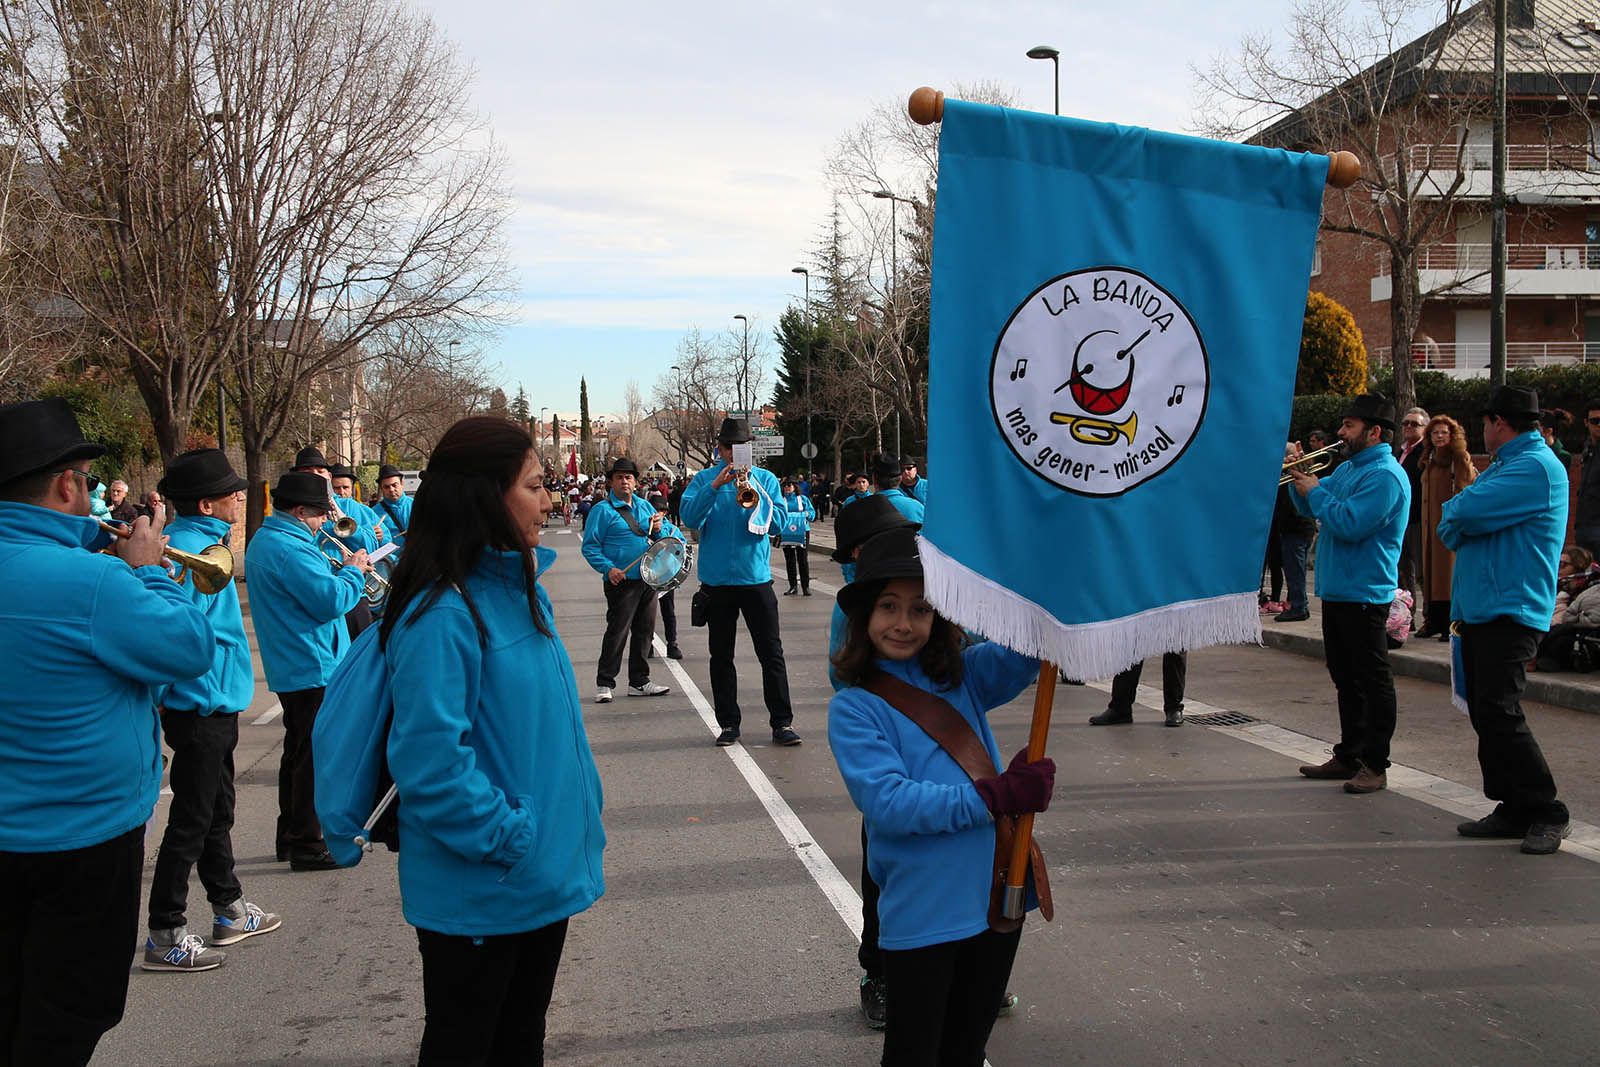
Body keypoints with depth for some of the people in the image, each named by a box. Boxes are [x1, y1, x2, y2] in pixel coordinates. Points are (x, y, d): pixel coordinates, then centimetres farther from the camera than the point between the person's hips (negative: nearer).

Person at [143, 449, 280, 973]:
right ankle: (165, 935, 9)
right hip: (200, 707, -10)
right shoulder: (191, 547, -21)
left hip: (214, 704, 10)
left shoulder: (201, 539, 9)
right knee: (191, 821, -1)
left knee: (216, 811, 20)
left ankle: (230, 910, 34)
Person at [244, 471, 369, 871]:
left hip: (290, 667, 11)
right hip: (313, 667, -11)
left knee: (298, 752, 19)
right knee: (313, 757, -3)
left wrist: (339, 570, 4)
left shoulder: (265, 539, 12)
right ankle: (307, 845, 4)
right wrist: (353, 572, -9)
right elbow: (331, 601, -26)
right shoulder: (289, 548, -22)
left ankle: (290, 836, 29)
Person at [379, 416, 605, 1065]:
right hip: (480, 895, -8)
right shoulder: (442, 614, -22)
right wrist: (511, 838, -20)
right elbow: (431, 763, -27)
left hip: (544, 881, 8)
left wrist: (572, 828, 10)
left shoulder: (519, 590, 6)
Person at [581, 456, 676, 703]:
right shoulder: (603, 510, -6)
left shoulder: (644, 505, 13)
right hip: (622, 581, -6)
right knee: (617, 632, -6)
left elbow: (674, 533, 14)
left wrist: (659, 529, -9)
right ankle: (604, 683, 3)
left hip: (648, 579, 7)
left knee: (645, 631, 12)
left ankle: (639, 682, 22)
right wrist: (608, 568, -22)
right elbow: (590, 547, -9)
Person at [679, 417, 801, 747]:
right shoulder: (704, 479, 5)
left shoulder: (764, 478, 6)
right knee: (721, 655, 7)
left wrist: (757, 505, -20)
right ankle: (728, 723, 16)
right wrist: (714, 487, -19)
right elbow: (689, 518, -9)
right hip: (717, 580, 1)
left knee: (771, 652, -1)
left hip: (755, 576, 0)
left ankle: (782, 722, 3)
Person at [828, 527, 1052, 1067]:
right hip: (921, 917, -4)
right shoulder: (853, 708, -9)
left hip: (997, 898, 5)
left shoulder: (965, 678, 4)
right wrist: (999, 796, -23)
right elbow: (887, 803, -20)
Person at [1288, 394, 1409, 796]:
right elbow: (1311, 508, 21)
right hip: (1336, 590, 10)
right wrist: (1299, 476, 4)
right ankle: (1348, 756, 24)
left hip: (1364, 595, -10)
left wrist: (1315, 491, -13)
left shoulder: (1385, 475, -16)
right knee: (1345, 678, 16)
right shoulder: (1347, 468, 16)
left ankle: (1375, 765, 1)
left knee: (1373, 680, -3)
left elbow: (1349, 524, -25)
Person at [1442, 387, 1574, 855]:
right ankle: (1514, 810, 17)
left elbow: (1464, 514, -23)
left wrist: (1454, 514, -1)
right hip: (1480, 608, 10)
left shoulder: (1536, 466, -13)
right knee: (1485, 715, 10)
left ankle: (1547, 812, -2)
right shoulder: (1502, 466, 20)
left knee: (1498, 713, -12)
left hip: (1510, 610, -10)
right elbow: (1451, 526, 15)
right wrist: (1458, 522, -7)